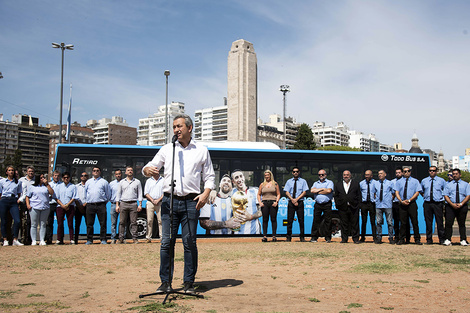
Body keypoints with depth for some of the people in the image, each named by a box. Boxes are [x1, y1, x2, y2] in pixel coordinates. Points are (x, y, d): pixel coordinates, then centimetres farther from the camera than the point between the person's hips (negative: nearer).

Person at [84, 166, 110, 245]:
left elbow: (108, 194, 11)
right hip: (90, 205, 2)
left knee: (103, 223, -4)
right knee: (89, 223, 2)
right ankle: (89, 240, 8)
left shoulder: (104, 182, 9)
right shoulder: (88, 182, 18)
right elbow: (85, 193, 24)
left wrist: (105, 201, 9)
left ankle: (103, 239, 1)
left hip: (101, 205, -2)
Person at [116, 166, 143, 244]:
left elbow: (140, 193, 9)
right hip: (123, 203, 1)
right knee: (122, 222, -2)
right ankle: (121, 238, 2)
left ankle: (134, 238, -1)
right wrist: (117, 205, 3)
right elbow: (118, 194, 12)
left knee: (134, 222, -4)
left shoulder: (137, 182, 11)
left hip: (133, 204, -1)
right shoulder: (122, 182, 14)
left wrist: (140, 204, 0)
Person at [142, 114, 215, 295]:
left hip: (191, 202, -1)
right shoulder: (167, 149, 14)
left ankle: (189, 283, 8)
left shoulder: (201, 151, 12)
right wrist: (147, 169, -10)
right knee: (167, 242, -2)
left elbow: (209, 176, 13)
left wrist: (206, 193, -5)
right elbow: (151, 167, 14)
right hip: (169, 200, 1)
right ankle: (165, 282, 6)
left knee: (190, 242, -1)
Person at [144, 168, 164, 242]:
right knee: (149, 220, -2)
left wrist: (158, 200, -8)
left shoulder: (163, 180, 11)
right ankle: (148, 237, 1)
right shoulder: (148, 181, 15)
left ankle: (162, 237, -5)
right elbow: (146, 193, 8)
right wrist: (152, 200, -7)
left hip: (160, 202, -1)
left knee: (160, 220, -6)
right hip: (150, 202, 1)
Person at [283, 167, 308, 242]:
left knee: (301, 220, -3)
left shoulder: (303, 181, 8)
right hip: (291, 202, 1)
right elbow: (287, 192, 5)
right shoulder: (289, 182, 12)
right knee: (289, 220, -2)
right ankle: (288, 237, 2)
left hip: (300, 202, -1)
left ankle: (302, 237, 3)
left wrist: (296, 199, -11)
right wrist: (292, 200, -11)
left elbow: (304, 192, 0)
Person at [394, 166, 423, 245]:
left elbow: (417, 192, 0)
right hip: (402, 204, 1)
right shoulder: (399, 182, 12)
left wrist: (409, 200, -12)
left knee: (415, 222, -2)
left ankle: (417, 239, 4)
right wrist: (401, 201, -11)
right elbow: (396, 192, 5)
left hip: (412, 204, -1)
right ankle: (402, 239, 7)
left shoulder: (415, 181, 8)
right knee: (402, 222, 2)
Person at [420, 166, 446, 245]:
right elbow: (421, 191, 26)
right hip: (427, 203, 2)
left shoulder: (441, 181, 7)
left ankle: (442, 239, 6)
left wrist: (442, 198, 4)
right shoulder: (424, 181, 12)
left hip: (438, 203, -2)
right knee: (428, 222, 3)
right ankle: (429, 239, 9)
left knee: (440, 222, -3)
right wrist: (425, 196, 12)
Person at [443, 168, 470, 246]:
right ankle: (448, 240, -5)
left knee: (462, 224, 3)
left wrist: (461, 204, -13)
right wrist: (452, 204, -12)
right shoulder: (448, 185, 13)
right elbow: (446, 196, 4)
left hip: (462, 206, 0)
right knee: (448, 223, -7)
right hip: (450, 207, 0)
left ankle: (463, 240, 7)